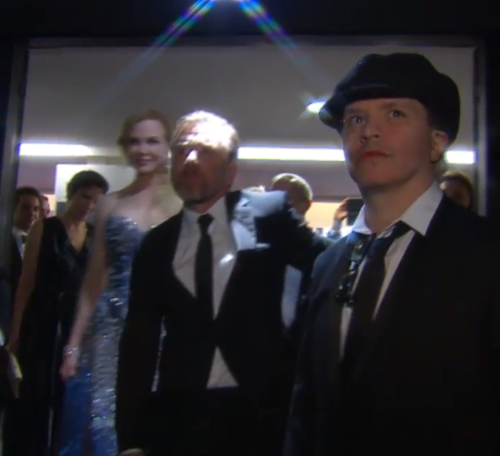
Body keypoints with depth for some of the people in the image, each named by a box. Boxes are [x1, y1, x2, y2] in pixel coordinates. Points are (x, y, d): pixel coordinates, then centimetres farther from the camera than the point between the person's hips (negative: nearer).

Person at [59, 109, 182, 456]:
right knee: (101, 428, 6)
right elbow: (94, 280, 10)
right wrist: (74, 343, 7)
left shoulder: (185, 203, 0)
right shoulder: (111, 204, 8)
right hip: (110, 332, 2)